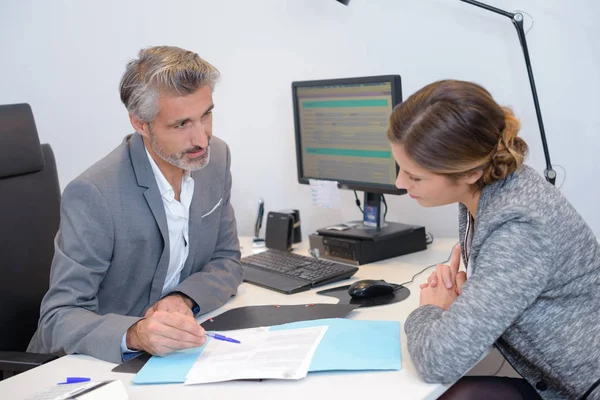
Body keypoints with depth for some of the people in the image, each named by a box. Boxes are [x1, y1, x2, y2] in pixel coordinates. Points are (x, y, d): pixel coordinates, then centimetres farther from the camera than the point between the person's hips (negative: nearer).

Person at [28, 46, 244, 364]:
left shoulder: (215, 158, -5)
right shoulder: (93, 194, -23)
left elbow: (227, 261, 3)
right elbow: (58, 319, -22)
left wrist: (184, 298, -17)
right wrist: (134, 334, -40)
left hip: (172, 352, 5)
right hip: (102, 362, -5)